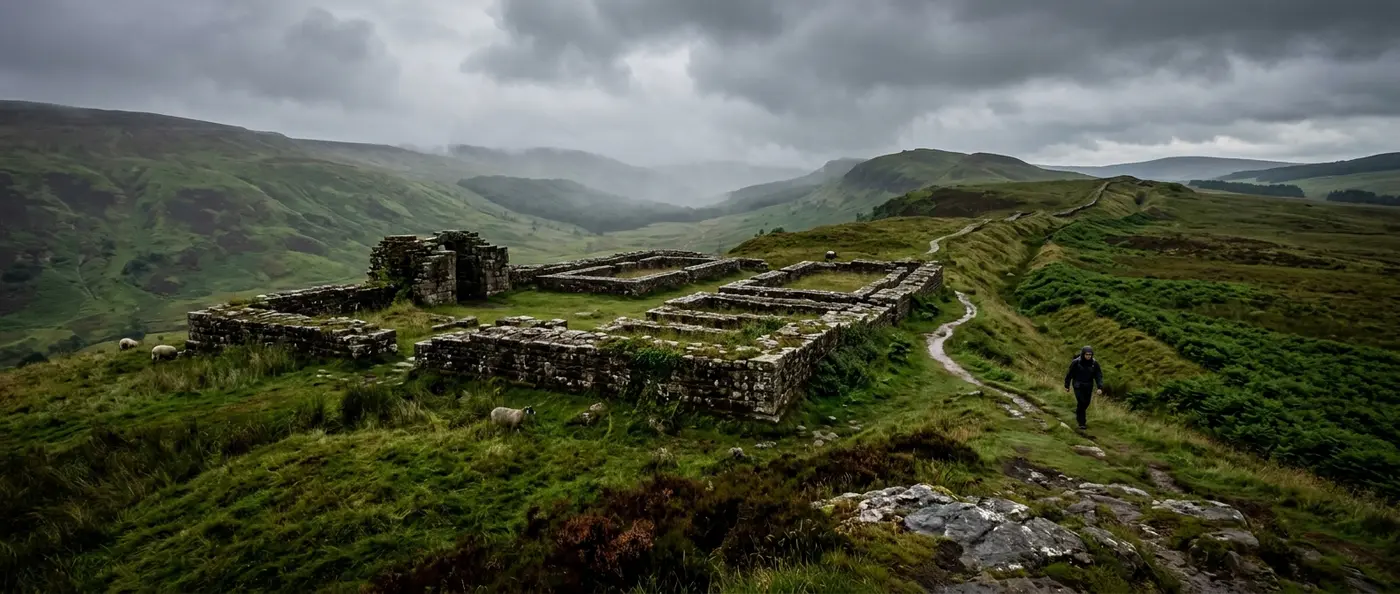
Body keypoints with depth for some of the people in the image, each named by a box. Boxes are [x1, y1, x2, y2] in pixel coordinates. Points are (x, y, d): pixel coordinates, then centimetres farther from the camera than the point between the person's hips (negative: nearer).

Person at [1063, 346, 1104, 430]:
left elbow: (1099, 376, -8)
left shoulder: (1094, 363, -8)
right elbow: (1069, 374, -6)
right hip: (1078, 386, -4)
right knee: (1081, 403, -11)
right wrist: (1066, 386, 1)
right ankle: (1081, 423, -3)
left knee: (1086, 403, 15)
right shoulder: (1076, 362, -15)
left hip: (1088, 387, 4)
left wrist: (1100, 387, -20)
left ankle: (1078, 413, 45)